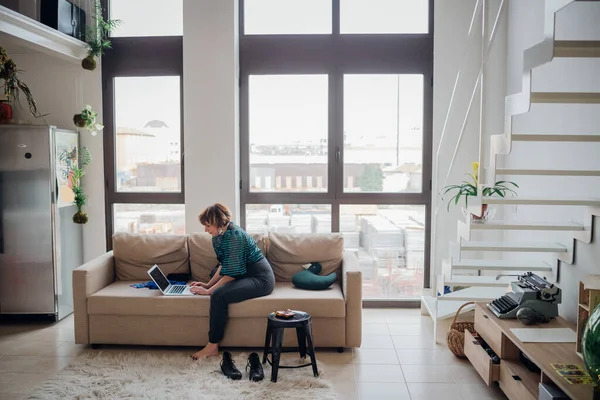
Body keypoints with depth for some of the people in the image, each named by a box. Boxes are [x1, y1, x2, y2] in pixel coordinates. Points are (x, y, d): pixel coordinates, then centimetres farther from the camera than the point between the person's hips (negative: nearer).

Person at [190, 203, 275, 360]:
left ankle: (212, 347, -17)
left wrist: (209, 291, -16)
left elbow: (231, 273, -22)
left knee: (218, 295, -26)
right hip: (246, 275, 11)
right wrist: (208, 284, 7)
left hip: (261, 278, -11)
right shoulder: (220, 235, 7)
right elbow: (224, 265, 17)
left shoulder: (234, 236, -22)